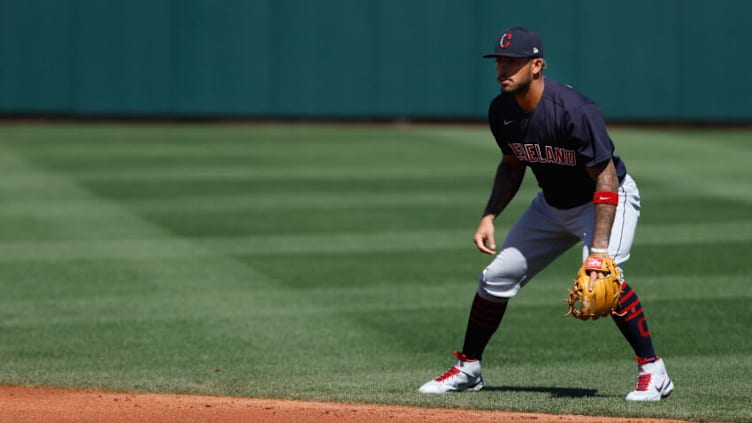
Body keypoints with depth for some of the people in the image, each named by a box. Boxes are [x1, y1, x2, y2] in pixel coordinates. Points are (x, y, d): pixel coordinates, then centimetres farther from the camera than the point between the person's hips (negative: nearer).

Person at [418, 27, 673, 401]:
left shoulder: (575, 112, -34)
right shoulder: (501, 111, -11)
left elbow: (606, 179, -32)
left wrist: (598, 250, -38)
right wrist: (489, 216, -5)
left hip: (609, 198, -7)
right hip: (553, 204, 7)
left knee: (600, 275, -32)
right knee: (496, 277, 4)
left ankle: (653, 371, -22)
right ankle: (467, 370, 22)